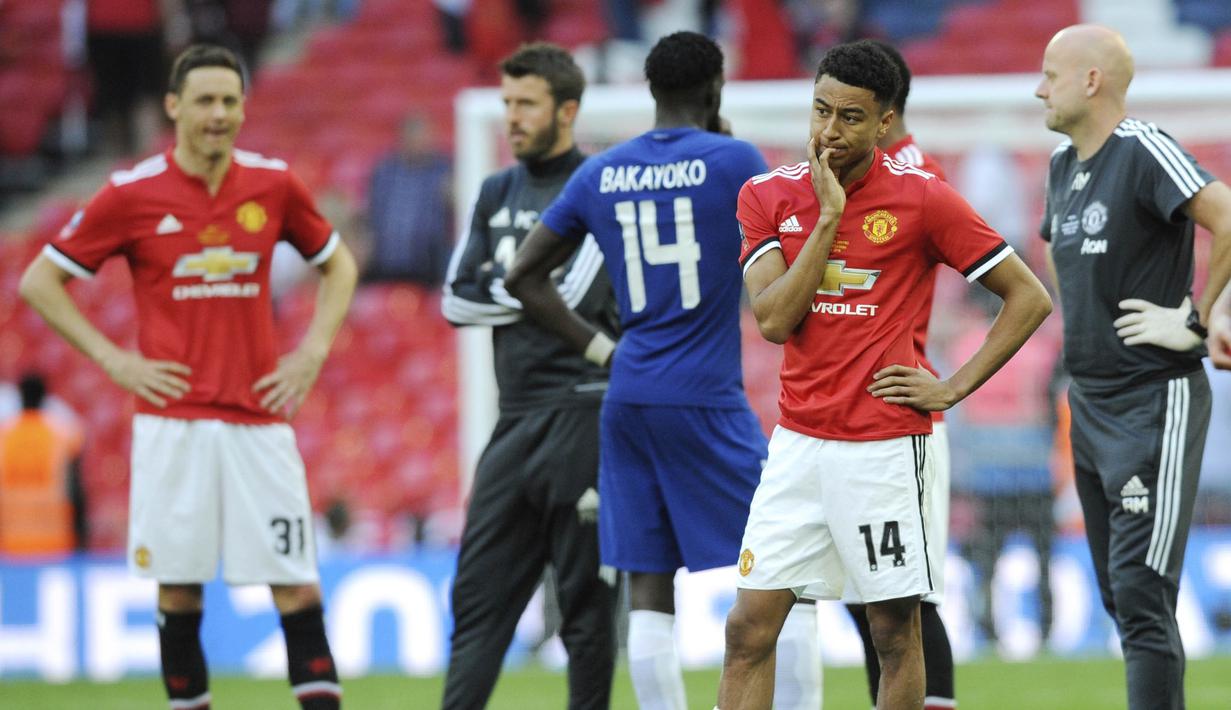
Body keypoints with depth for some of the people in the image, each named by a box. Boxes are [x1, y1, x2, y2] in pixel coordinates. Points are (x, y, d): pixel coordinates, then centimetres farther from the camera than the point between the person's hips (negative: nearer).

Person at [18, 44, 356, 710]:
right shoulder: (133, 193, -3)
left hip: (259, 416, 2)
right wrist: (113, 360, -3)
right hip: (172, 420, -1)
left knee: (297, 586, -4)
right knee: (178, 588, 1)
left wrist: (313, 352, 6)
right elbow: (39, 281, 4)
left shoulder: (274, 184, 4)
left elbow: (338, 264, 20)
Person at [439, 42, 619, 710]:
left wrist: (504, 288, -3)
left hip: (579, 411, -7)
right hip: (514, 419, 7)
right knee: (478, 593, 4)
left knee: (585, 596, -2)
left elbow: (572, 294, -17)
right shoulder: (498, 193, 15)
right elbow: (457, 301, 11)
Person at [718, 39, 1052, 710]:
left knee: (894, 631, 3)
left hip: (886, 446, -3)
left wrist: (954, 388, -6)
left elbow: (1029, 297, 0)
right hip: (797, 444, 3)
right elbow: (773, 320, -7)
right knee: (749, 627, -2)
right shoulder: (769, 195, 4)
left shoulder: (923, 198, -6)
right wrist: (828, 220, -13)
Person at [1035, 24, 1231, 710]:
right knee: (1122, 595, 12)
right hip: (1090, 406, 9)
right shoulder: (1063, 165, 12)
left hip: (1156, 402, -9)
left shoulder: (1144, 152, -15)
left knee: (1141, 595, -13)